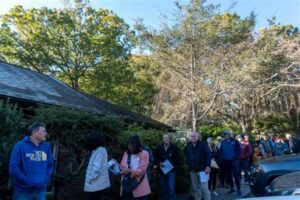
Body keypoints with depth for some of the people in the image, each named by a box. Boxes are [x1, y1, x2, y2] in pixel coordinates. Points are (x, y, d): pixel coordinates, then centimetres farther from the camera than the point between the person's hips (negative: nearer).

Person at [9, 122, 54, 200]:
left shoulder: (47, 146, 3)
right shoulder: (20, 146, -9)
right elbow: (13, 169, -13)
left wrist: (45, 180, -4)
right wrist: (28, 182, -14)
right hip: (23, 191, -4)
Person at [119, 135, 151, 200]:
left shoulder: (144, 154, -10)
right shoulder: (126, 153, 7)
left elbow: (142, 170, -14)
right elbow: (122, 166, 8)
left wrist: (130, 171, -24)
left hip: (139, 187, -4)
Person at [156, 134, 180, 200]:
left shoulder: (174, 147, -4)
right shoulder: (159, 147, 1)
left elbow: (177, 158, -1)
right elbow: (156, 158, 5)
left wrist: (173, 164, -13)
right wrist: (159, 163, -12)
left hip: (171, 170, -2)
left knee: (171, 187, -5)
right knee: (164, 188, 12)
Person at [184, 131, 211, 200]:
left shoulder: (203, 145, -7)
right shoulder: (188, 145, 7)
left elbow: (208, 155, -12)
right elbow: (186, 155, 23)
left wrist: (208, 166, -20)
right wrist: (187, 162, 10)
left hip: (202, 169, -5)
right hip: (192, 170, 5)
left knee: (204, 188, -2)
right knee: (195, 188, 14)